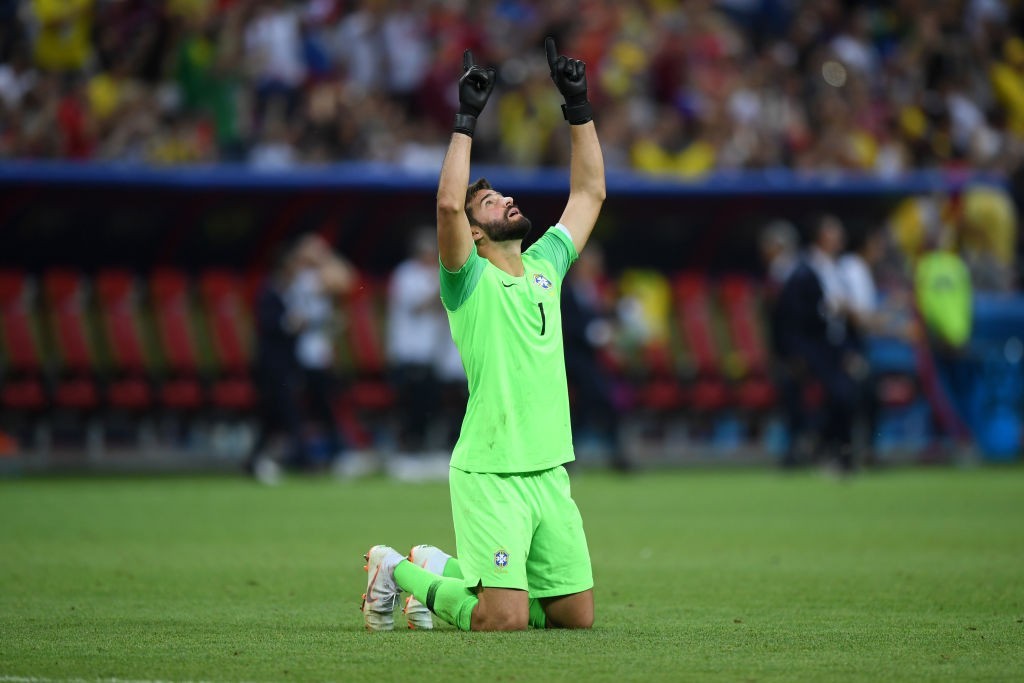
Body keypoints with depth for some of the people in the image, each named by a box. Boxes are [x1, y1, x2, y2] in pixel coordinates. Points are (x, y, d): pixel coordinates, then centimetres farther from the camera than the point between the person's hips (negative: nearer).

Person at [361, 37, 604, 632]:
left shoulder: (545, 266, 15)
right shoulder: (470, 281, -5)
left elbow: (589, 193, 21)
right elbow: (449, 203, -23)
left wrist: (579, 107, 15)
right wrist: (467, 120, -19)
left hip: (550, 472, 7)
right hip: (490, 475, -7)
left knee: (576, 615, 7)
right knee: (503, 619, -15)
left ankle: (444, 569, 27)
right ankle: (398, 572, 13)